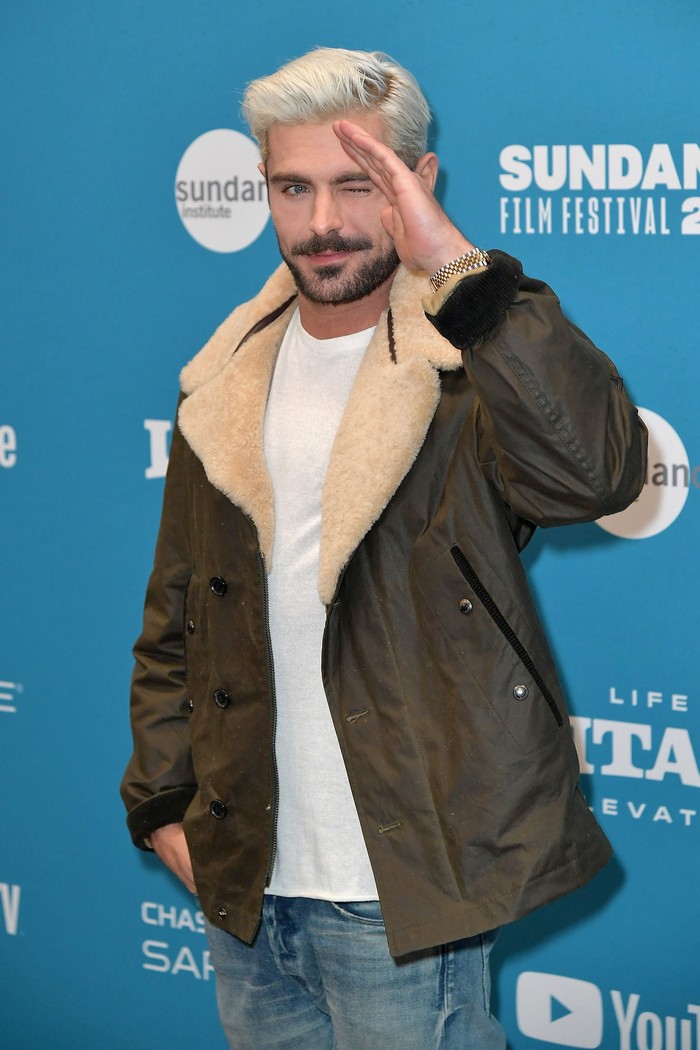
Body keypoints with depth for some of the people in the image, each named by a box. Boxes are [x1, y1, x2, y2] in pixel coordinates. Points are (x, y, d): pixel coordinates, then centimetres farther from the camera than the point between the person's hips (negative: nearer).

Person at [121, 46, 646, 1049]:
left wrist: (458, 264, -30)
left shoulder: (465, 368, -10)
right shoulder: (226, 384, 8)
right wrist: (163, 799, 8)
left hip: (400, 892, -5)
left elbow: (596, 469, -32)